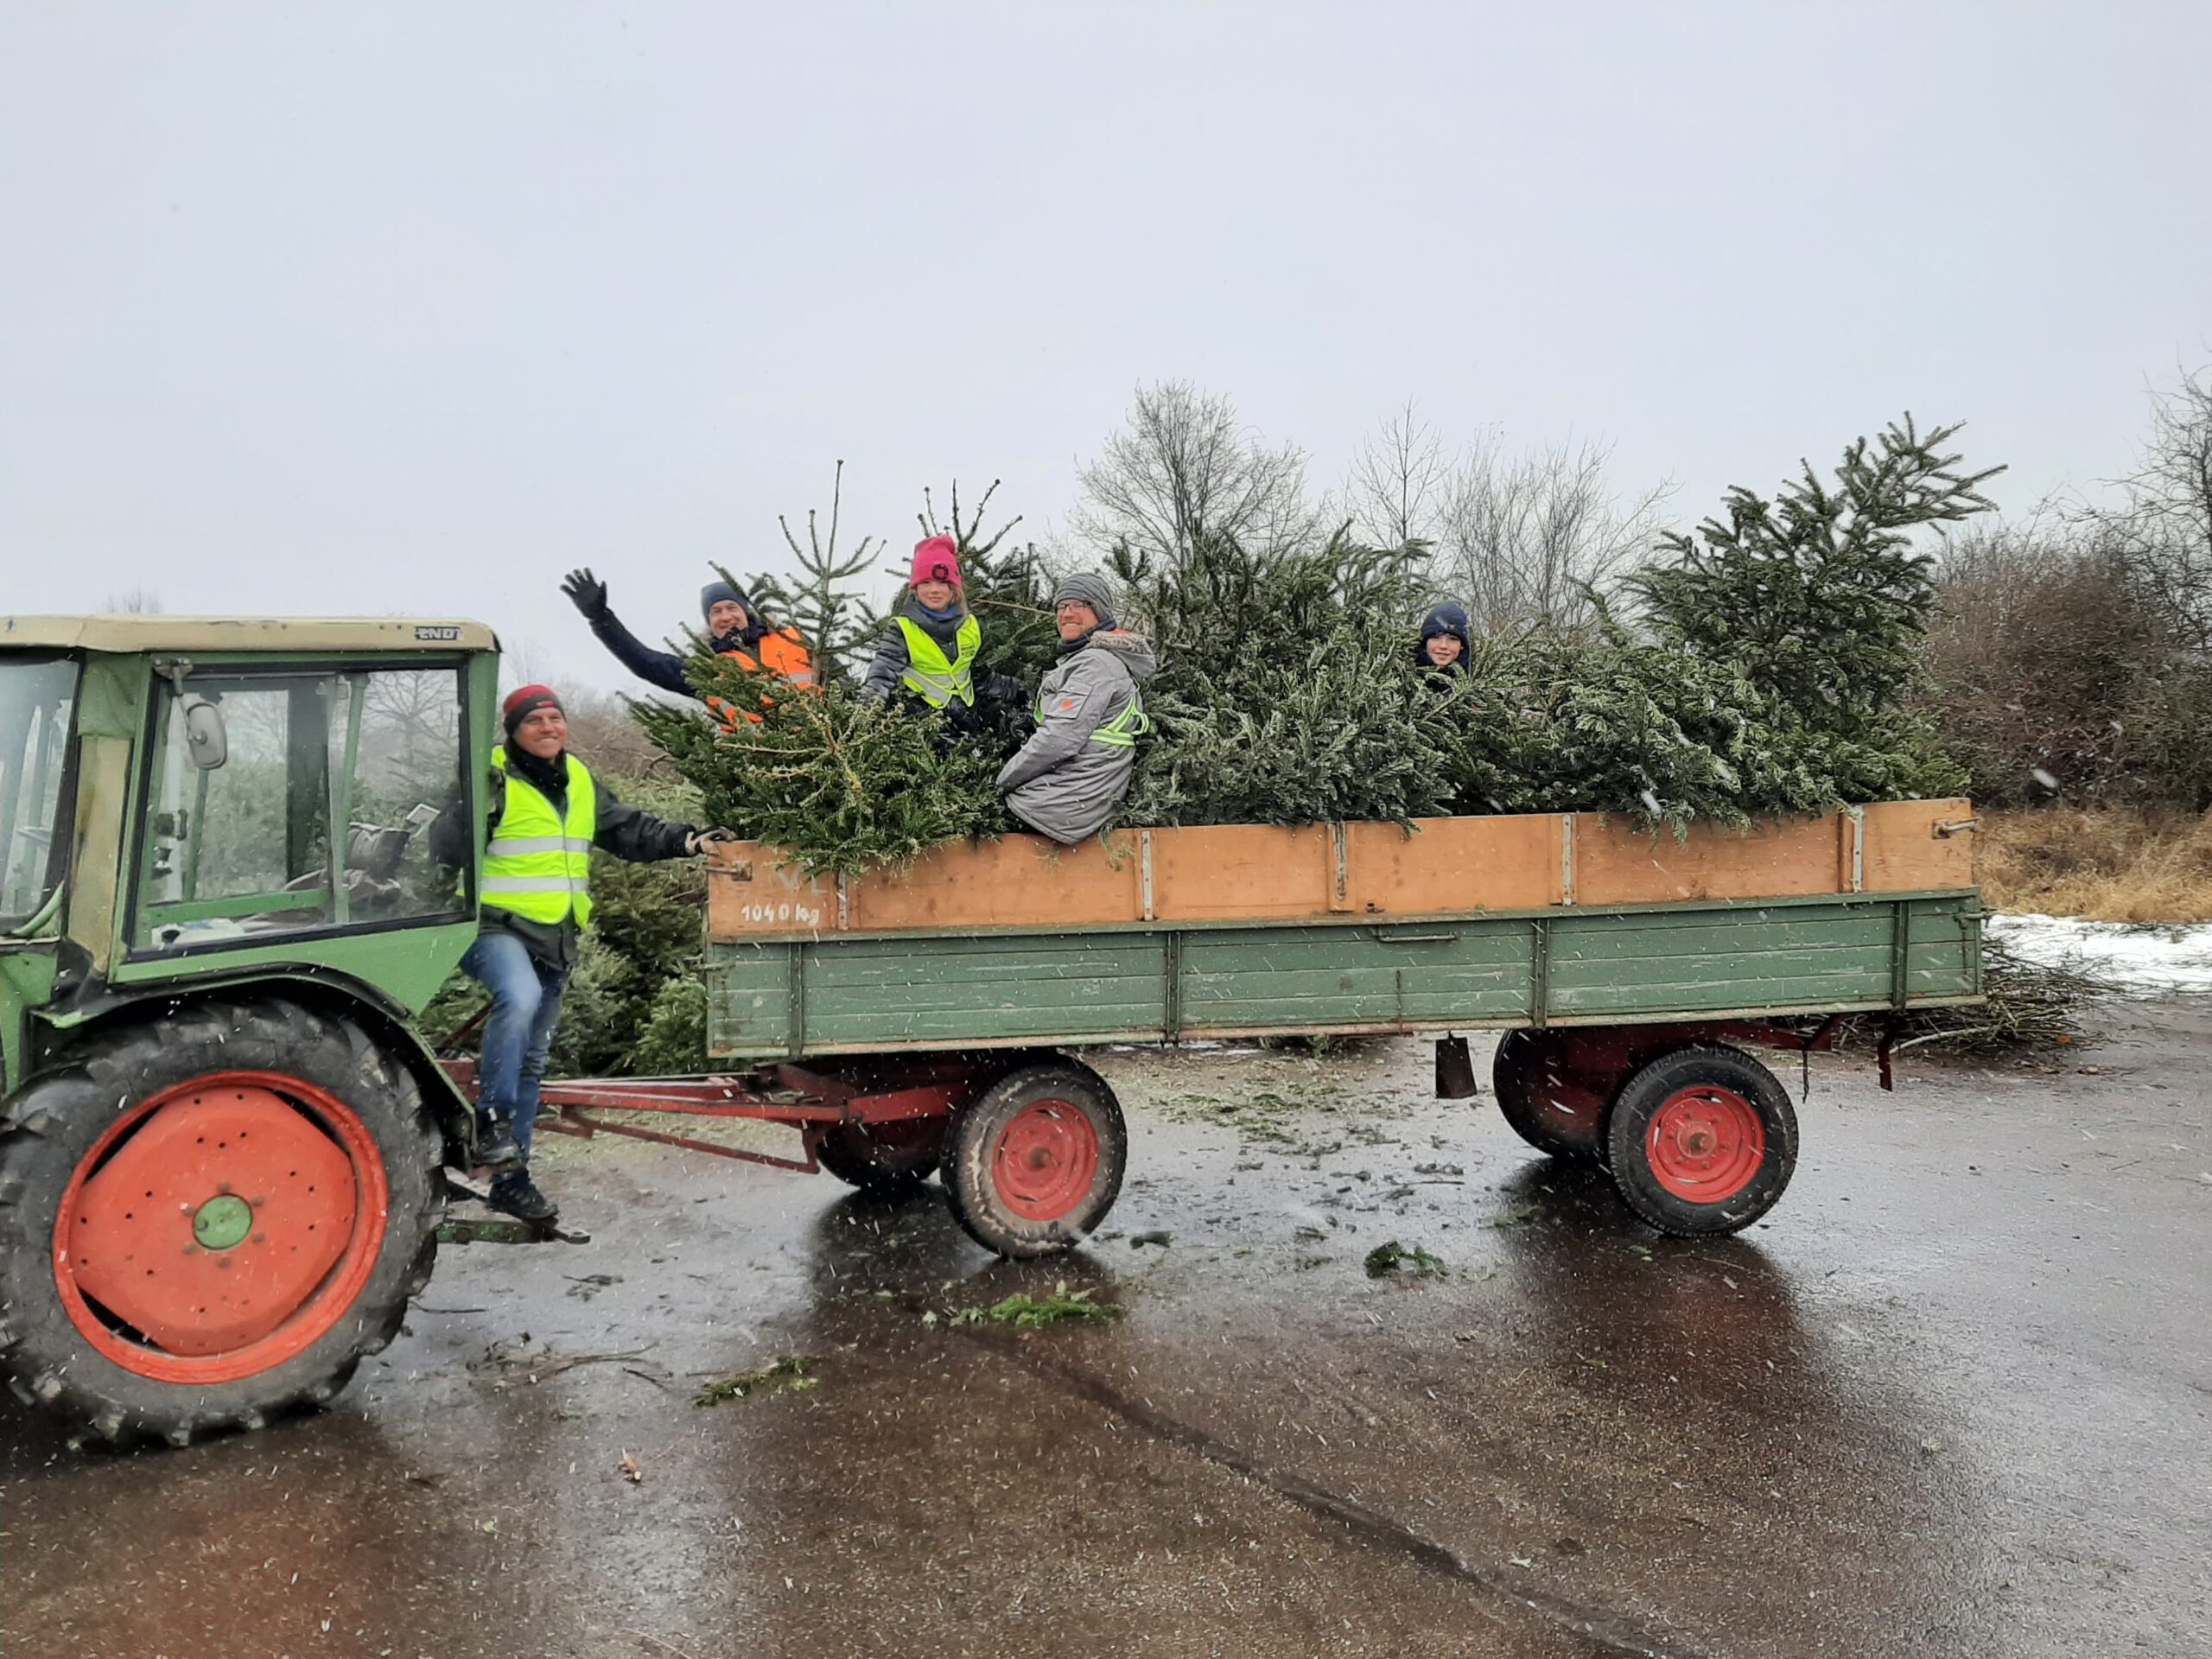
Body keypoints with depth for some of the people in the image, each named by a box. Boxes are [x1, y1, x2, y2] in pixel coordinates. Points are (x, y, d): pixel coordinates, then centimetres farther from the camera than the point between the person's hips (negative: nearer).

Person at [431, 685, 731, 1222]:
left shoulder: (579, 781, 12)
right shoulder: (492, 780, -9)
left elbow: (629, 829, 18)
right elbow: (445, 849, -15)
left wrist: (687, 840, 7)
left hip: (556, 940, 7)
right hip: (496, 928, -7)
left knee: (532, 1061, 12)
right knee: (519, 997, -38)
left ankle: (511, 1177, 23)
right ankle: (493, 1118, -22)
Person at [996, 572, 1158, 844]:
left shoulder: (1098, 662, -14)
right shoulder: (1081, 659, 21)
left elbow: (1060, 738, -21)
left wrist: (1004, 779, -10)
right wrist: (1012, 774, 14)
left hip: (1070, 806, -10)